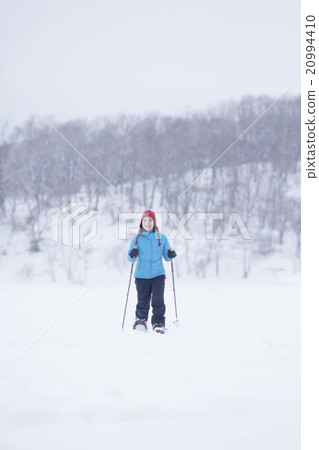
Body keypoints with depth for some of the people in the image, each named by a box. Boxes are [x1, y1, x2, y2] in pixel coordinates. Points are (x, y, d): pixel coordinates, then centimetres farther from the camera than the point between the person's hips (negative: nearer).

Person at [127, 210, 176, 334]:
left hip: (158, 274, 0)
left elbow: (166, 257, 10)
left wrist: (171, 254, -12)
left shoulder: (162, 238, 5)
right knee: (143, 302, 3)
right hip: (141, 275, 0)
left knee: (158, 300, -12)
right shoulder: (137, 239, 2)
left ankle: (158, 323, -1)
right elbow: (130, 259, 3)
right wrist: (132, 255, -19)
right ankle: (141, 319, 28)